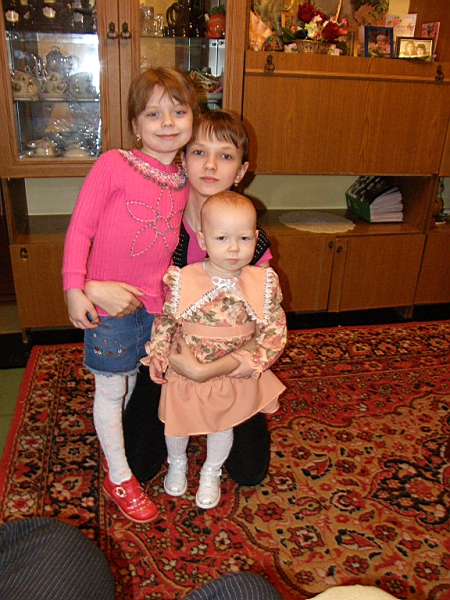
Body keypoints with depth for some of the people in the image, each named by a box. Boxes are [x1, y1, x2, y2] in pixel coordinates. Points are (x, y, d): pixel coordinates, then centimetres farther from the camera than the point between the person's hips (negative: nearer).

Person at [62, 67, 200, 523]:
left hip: (154, 301, 5)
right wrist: (74, 288, -15)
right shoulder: (113, 165, -11)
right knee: (111, 388, 9)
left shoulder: (185, 182, 4)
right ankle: (118, 477, 28)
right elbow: (80, 227, -11)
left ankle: (122, 444, 47)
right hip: (108, 301, -5)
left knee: (136, 380, 22)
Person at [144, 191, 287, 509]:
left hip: (234, 375, 1)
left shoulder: (264, 283, -17)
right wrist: (158, 356, -9)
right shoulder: (183, 280, -19)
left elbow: (275, 328, -8)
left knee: (223, 425, 22)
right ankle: (177, 464, 56)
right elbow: (165, 319, -5)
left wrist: (250, 360, -18)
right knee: (176, 423, 21)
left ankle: (211, 474, 52)